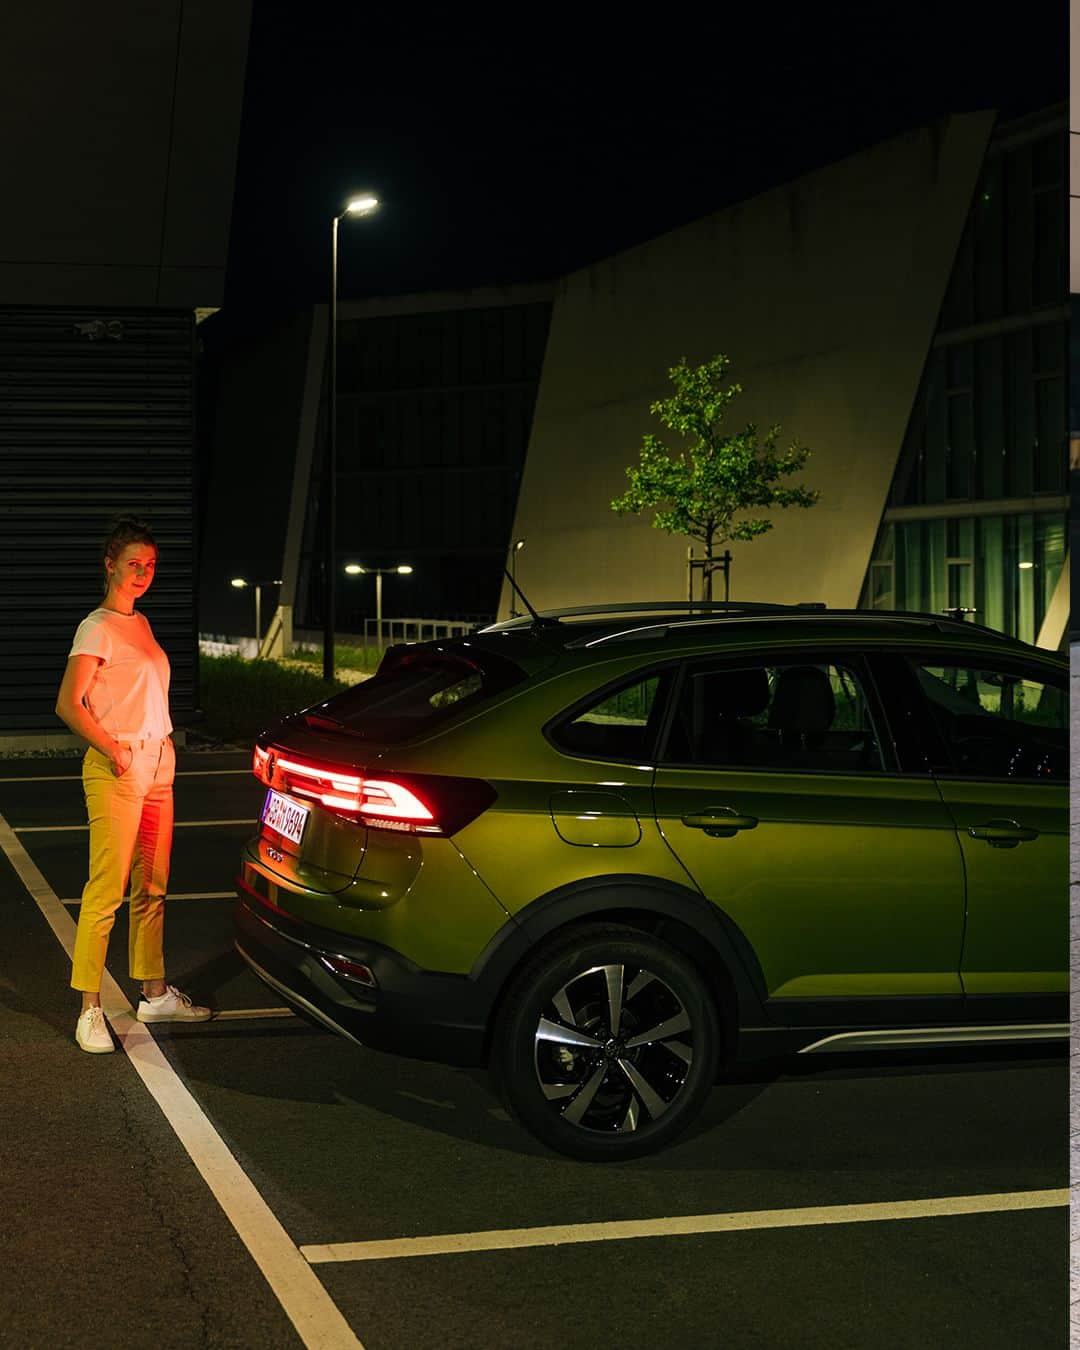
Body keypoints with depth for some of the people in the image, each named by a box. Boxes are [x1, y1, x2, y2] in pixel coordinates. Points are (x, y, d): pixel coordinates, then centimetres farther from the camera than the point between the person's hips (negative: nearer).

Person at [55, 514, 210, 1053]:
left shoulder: (140, 624, 16)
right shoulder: (97, 628, -9)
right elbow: (68, 705, -16)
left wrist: (160, 749, 12)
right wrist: (113, 749, -19)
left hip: (157, 763, 8)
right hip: (116, 770, -8)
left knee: (152, 886, 12)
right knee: (107, 888, -9)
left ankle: (154, 994, 20)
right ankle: (90, 1010, -5)